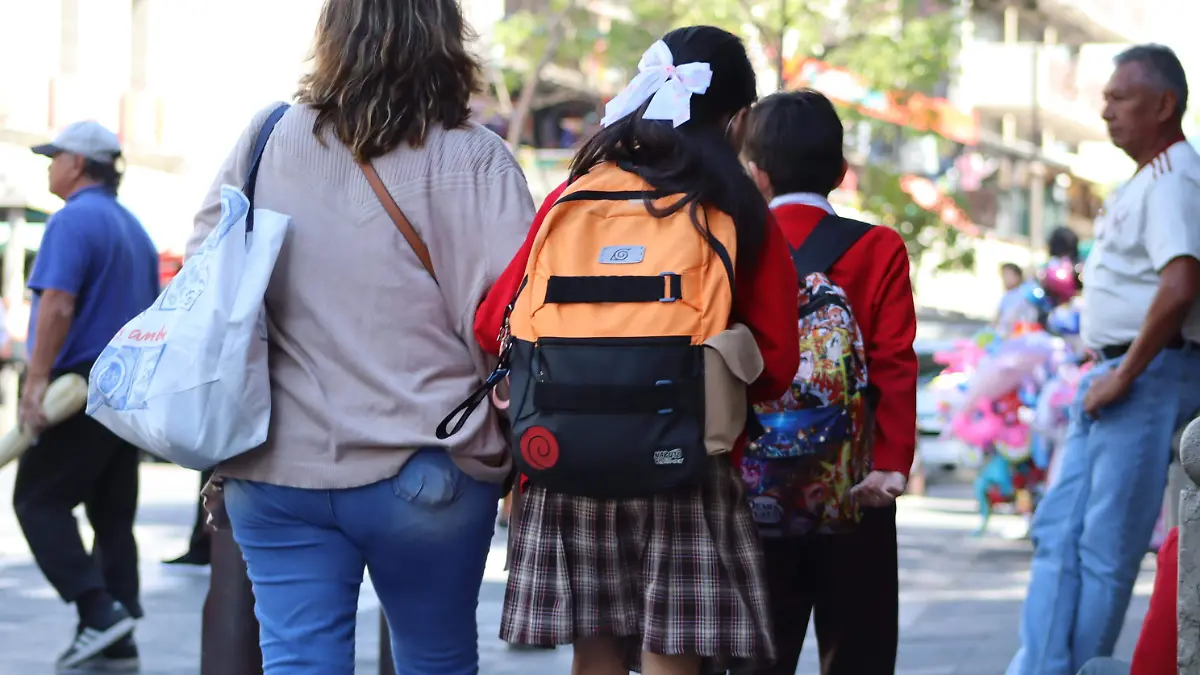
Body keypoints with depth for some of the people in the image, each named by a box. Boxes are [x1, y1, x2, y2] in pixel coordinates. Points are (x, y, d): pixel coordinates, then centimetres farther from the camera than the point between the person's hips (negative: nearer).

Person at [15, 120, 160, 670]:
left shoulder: (74, 220, -10)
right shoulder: (133, 228, 19)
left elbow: (58, 304, -22)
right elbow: (150, 314, 23)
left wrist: (36, 378, -25)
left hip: (80, 382, -9)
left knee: (38, 501, -4)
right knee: (113, 514, 9)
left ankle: (99, 611, -16)